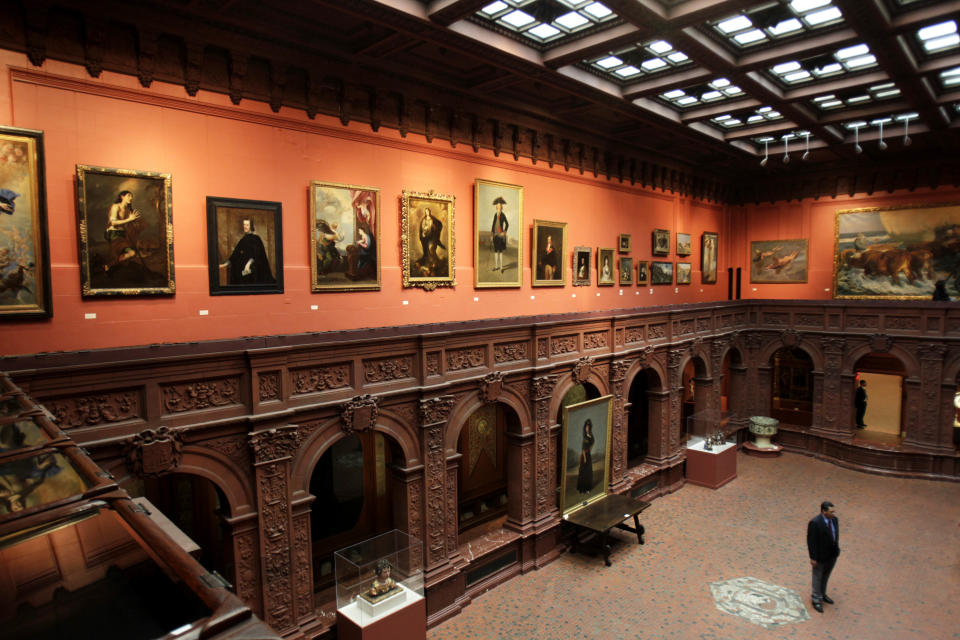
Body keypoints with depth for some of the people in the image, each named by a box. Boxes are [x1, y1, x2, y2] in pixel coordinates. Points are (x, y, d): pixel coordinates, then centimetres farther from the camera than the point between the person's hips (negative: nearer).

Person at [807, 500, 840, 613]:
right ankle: (816, 599, 27)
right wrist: (813, 558, -18)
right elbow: (811, 541, -21)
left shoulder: (834, 519, -7)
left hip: (832, 555, 6)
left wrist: (836, 549, 13)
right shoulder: (815, 522, -27)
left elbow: (836, 535, 8)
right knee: (818, 577, 11)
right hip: (820, 555, -6)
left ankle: (822, 594, 43)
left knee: (826, 575, 23)